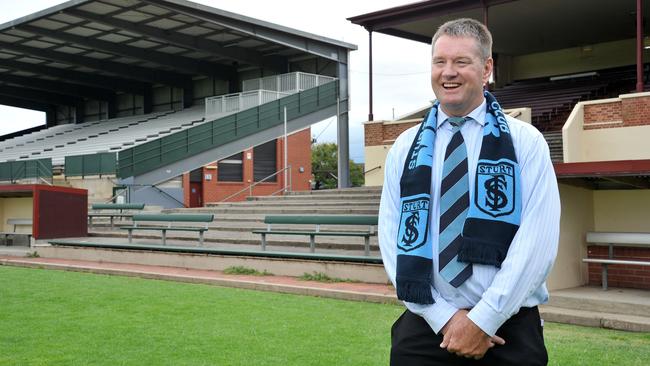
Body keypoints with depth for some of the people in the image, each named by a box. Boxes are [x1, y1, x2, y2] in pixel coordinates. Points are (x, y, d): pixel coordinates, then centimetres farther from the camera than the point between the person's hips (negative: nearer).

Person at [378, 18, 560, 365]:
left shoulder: (526, 142, -1)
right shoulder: (405, 148, 4)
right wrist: (444, 317, -10)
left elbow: (537, 243, -9)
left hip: (508, 330, -1)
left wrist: (483, 320, -14)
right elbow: (392, 241, -2)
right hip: (424, 327, 2)